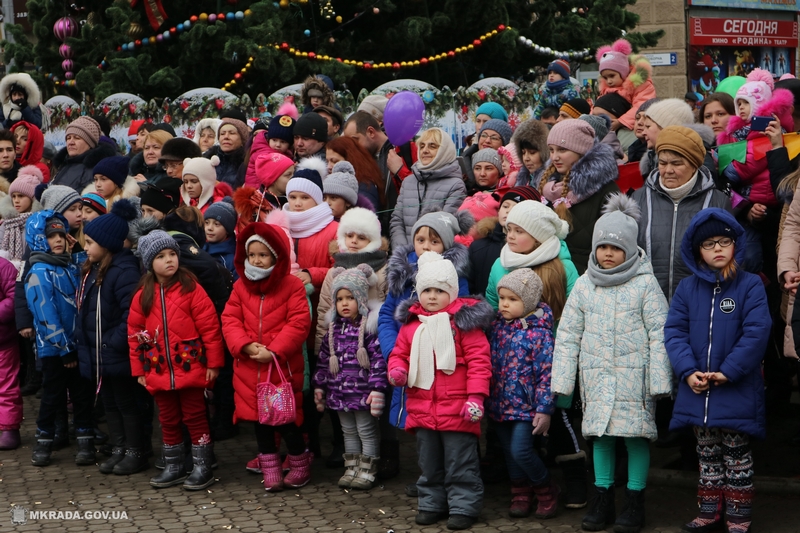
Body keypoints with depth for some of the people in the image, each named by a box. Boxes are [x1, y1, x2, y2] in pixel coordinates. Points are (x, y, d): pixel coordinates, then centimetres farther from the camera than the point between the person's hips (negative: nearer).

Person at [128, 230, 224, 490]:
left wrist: (213, 362, -10)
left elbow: (210, 327, -9)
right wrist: (138, 369, 6)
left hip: (190, 368, -4)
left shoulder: (191, 288, -7)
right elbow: (135, 333, 8)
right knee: (168, 419, 13)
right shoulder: (143, 295, 4)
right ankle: (173, 467, 24)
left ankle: (202, 467, 11)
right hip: (159, 371, 4)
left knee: (195, 417, 2)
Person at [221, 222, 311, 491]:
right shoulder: (241, 287, 8)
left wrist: (274, 350, -20)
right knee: (259, 419, 9)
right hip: (249, 368, 5)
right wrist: (245, 345, -15)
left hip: (283, 367, -4)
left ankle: (300, 465, 21)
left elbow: (299, 323, -13)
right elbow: (230, 320, 3)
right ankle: (271, 472, 20)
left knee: (286, 419, 0)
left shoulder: (292, 285, -6)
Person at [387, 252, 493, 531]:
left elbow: (479, 361, -11)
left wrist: (475, 396, -16)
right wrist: (397, 370, -6)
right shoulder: (411, 323, 8)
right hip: (421, 409, 6)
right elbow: (399, 354, 17)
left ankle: (463, 506, 13)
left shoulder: (464, 321, -8)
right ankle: (431, 503, 29)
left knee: (460, 463, 3)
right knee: (429, 463, 17)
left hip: (457, 409, -5)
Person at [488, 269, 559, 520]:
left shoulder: (539, 332, -13)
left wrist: (544, 409, -15)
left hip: (525, 405, -6)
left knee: (521, 450, -11)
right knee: (509, 451, 12)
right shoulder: (498, 325, 5)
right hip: (500, 404, 6)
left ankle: (546, 490, 12)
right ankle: (520, 494, 28)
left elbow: (546, 373, -13)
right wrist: (486, 399, 15)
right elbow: (489, 363, 15)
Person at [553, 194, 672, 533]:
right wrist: (562, 379, 4)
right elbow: (568, 336, 8)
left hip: (633, 373, -3)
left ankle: (635, 502, 12)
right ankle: (602, 501, 19)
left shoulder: (644, 283, -4)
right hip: (596, 375, 3)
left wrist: (658, 379, -9)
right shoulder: (584, 285, 6)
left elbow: (659, 334, -5)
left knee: (636, 433, -1)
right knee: (600, 433, 8)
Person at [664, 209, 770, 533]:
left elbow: (756, 333, -14)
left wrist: (728, 372, -18)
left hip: (737, 391, -3)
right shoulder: (688, 288, 3)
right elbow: (674, 331, -1)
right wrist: (688, 371, -15)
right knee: (707, 455, 15)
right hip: (697, 390, 4)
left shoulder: (750, 285, -7)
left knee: (737, 456, 7)